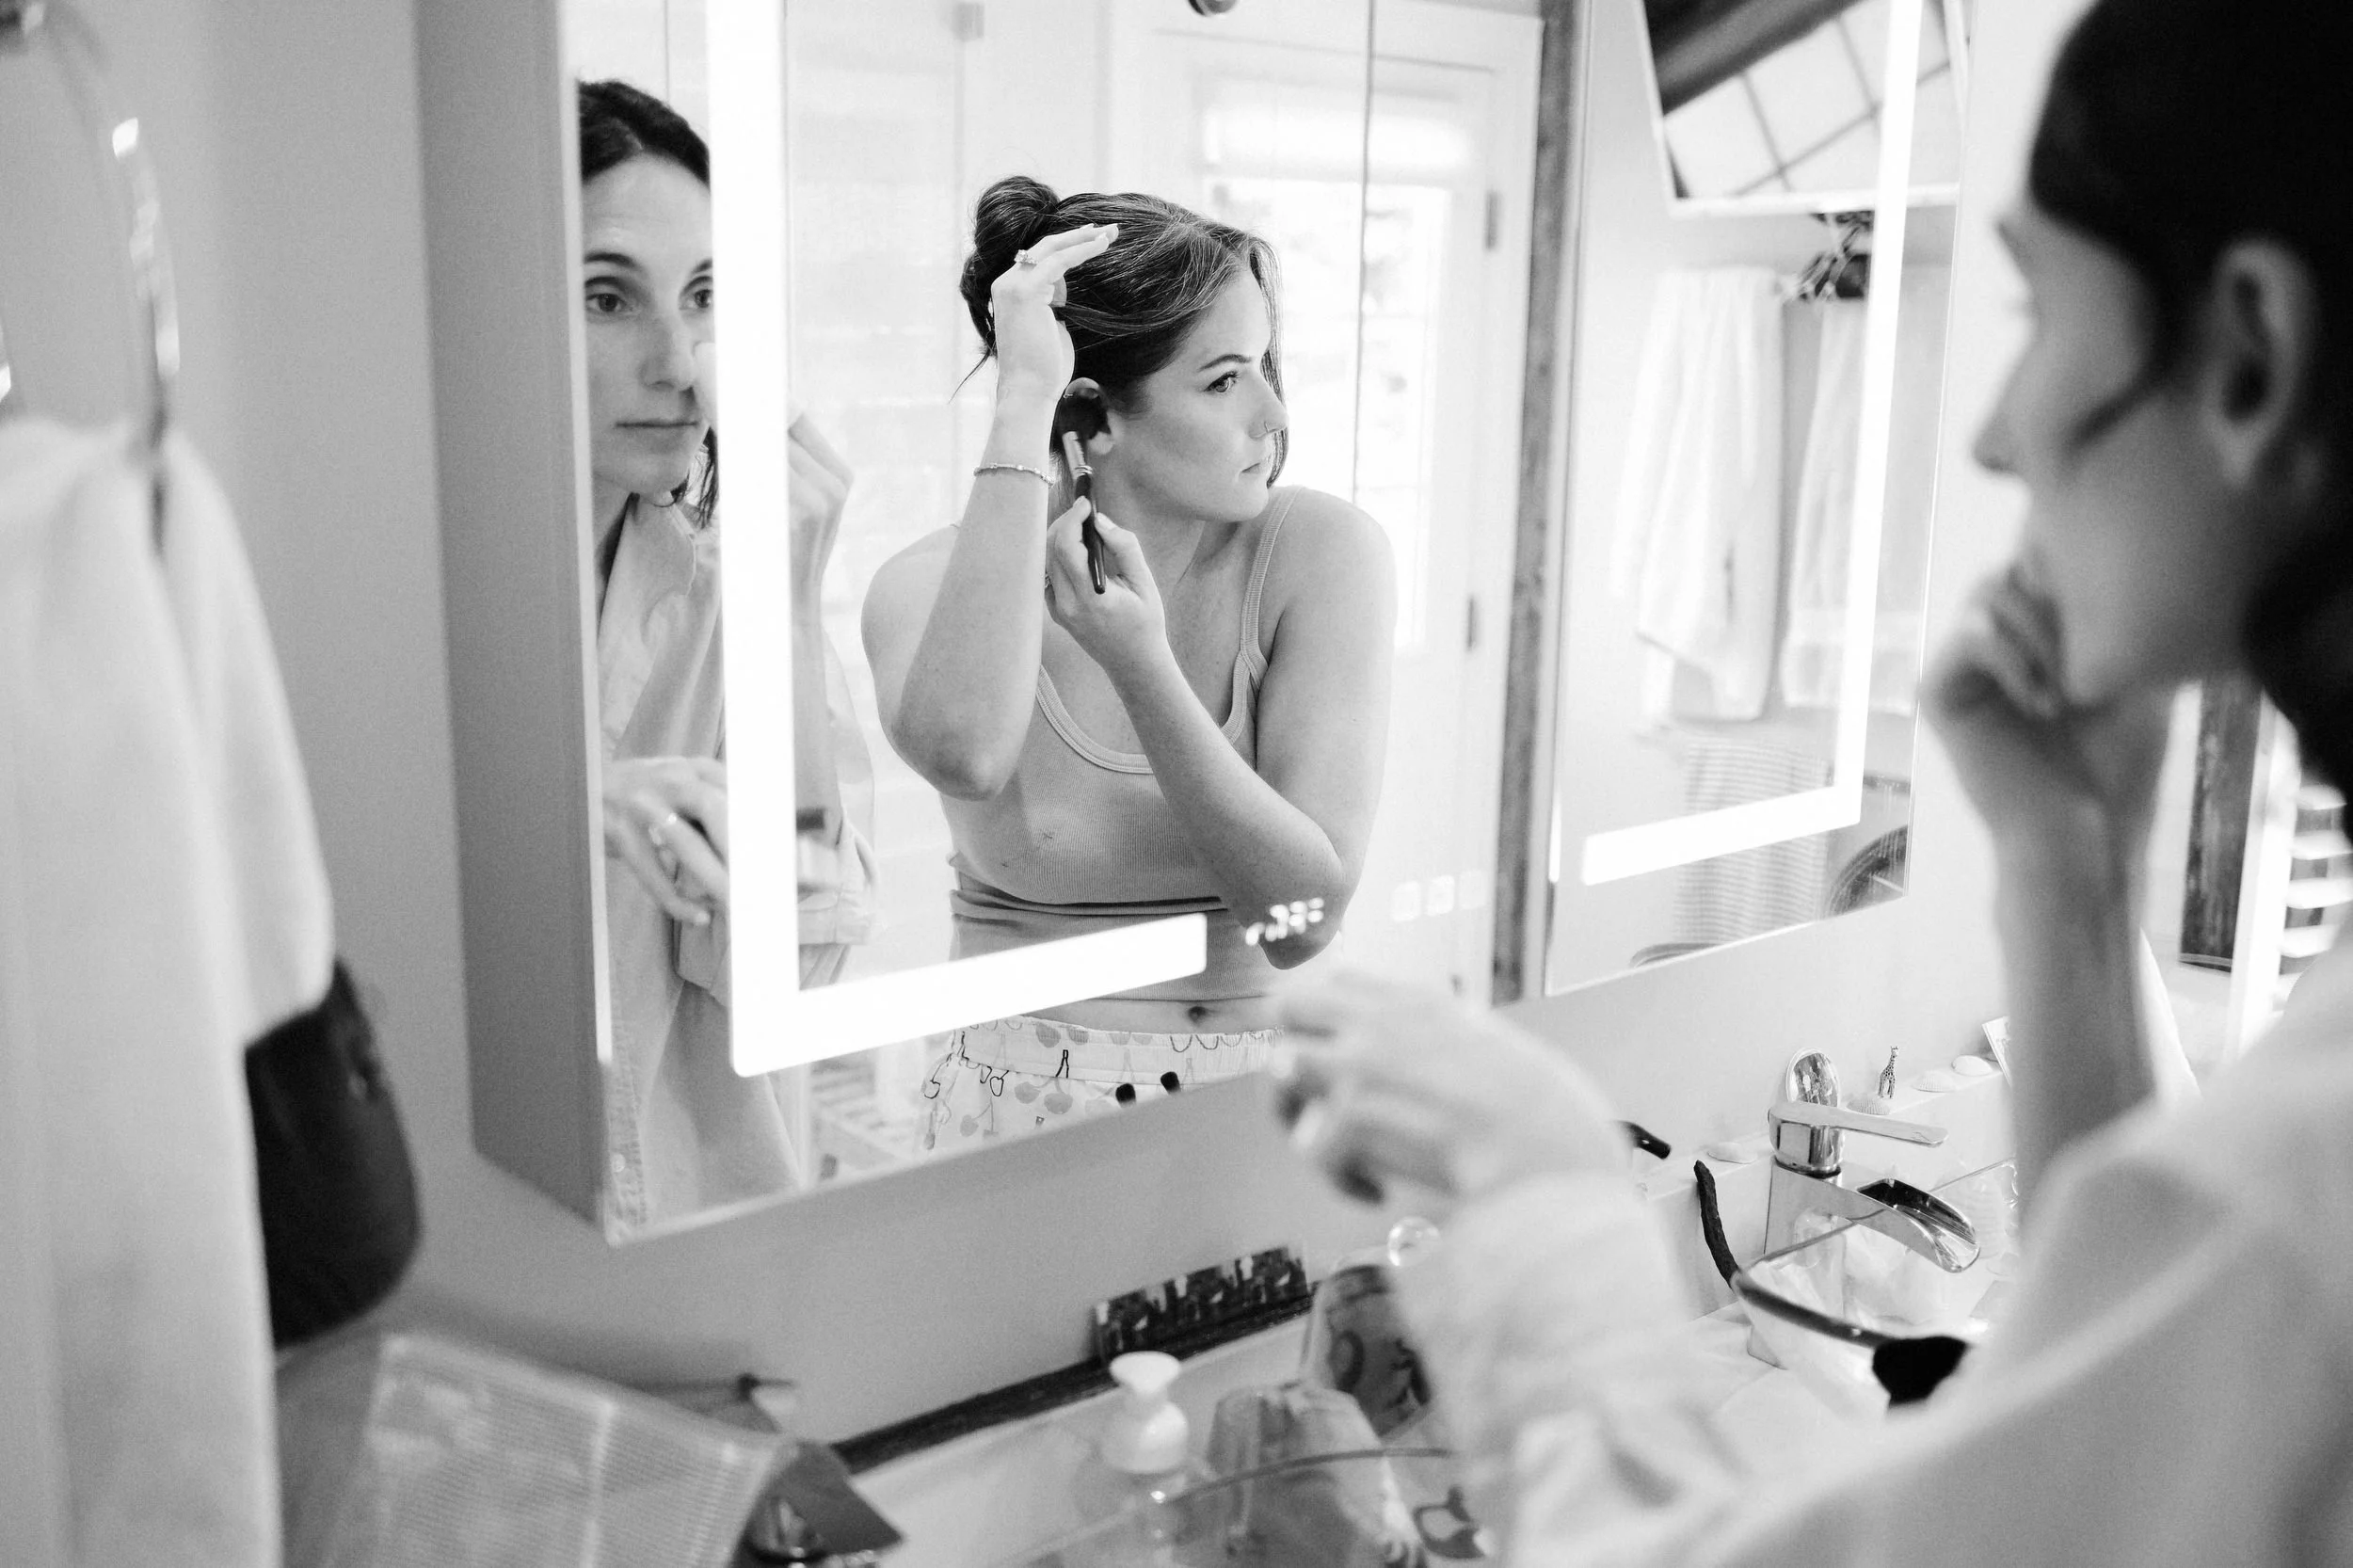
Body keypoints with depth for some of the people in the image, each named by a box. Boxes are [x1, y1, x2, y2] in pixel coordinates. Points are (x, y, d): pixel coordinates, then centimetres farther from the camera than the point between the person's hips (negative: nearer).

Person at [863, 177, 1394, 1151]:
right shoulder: (934, 585, -7)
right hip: (1024, 1109, -1)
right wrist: (1023, 407, -27)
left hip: (1267, 1101, 1)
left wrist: (1141, 664, -23)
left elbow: (1302, 916, -12)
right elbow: (963, 754, -33)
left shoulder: (1320, 552, -7)